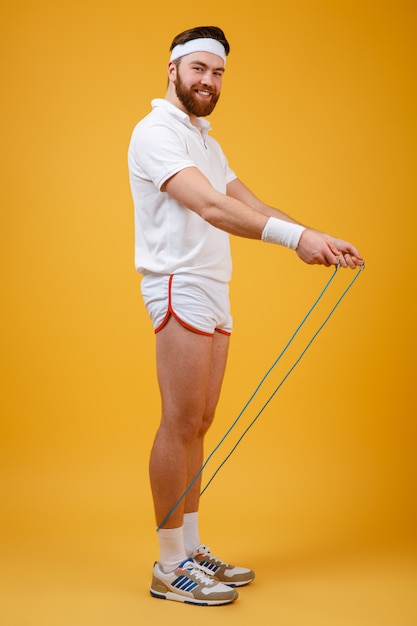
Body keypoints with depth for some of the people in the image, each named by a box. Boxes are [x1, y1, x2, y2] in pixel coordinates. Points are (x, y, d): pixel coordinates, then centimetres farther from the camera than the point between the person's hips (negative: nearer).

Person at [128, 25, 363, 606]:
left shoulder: (204, 139, 23)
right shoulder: (158, 131, -8)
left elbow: (249, 204, 15)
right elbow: (210, 207, -25)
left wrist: (318, 239, 2)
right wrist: (296, 236, -35)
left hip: (213, 290, 9)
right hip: (179, 286, -9)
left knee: (198, 424, 9)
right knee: (181, 423, -8)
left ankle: (192, 550, 18)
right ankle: (170, 567, 2)